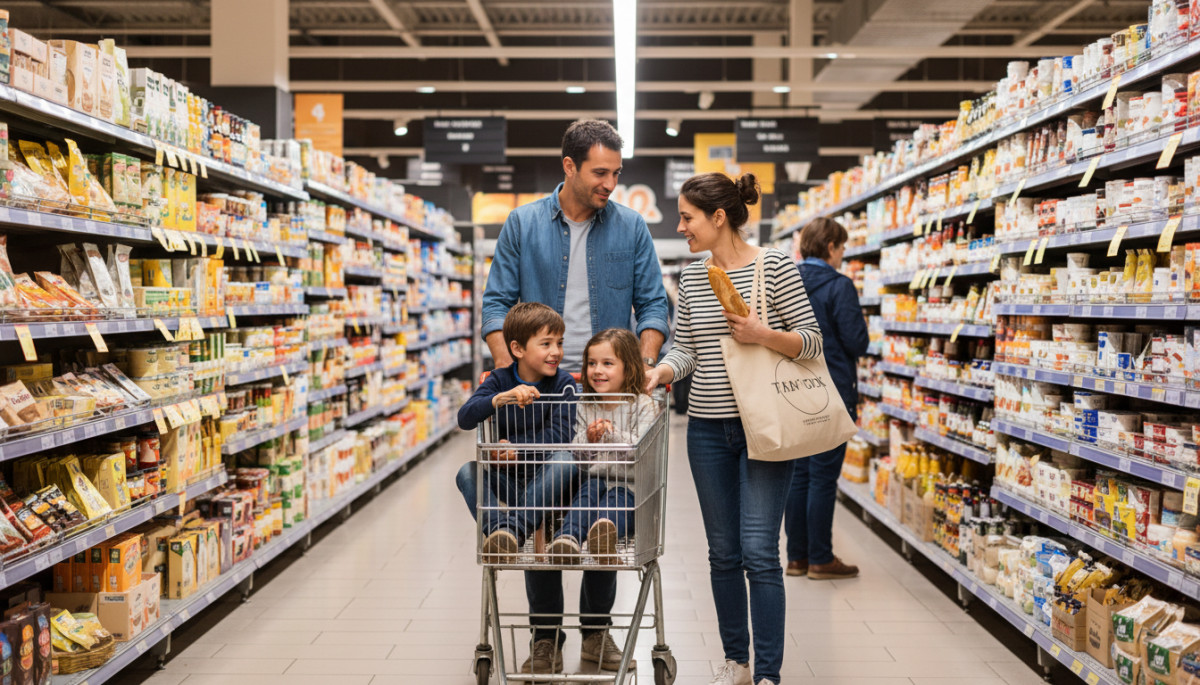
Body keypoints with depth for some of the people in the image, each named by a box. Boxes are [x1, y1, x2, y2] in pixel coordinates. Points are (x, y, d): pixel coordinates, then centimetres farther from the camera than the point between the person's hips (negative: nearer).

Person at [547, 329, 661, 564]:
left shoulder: (643, 406, 1)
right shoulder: (585, 407, 14)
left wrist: (613, 434, -24)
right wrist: (588, 440, -11)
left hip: (630, 483, -3)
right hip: (594, 477, 4)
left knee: (616, 499, -35)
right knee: (586, 493, -30)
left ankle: (605, 537, -65)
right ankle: (568, 538, -53)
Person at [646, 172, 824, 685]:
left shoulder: (775, 266, -7)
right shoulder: (691, 277, 9)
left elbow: (812, 340, -6)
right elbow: (685, 350, 10)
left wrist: (763, 335, -22)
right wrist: (656, 374, -9)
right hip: (708, 429, 5)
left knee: (759, 552, -7)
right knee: (723, 552, 12)